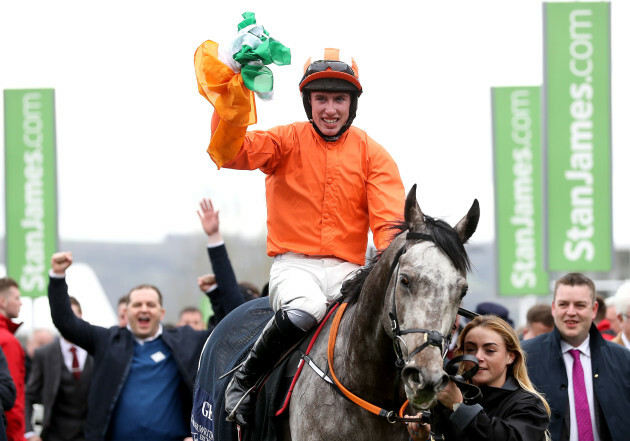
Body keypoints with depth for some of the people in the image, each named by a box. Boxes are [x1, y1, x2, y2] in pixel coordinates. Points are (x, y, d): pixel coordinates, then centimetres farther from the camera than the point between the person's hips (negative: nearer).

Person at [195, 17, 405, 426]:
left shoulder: (373, 154, 8)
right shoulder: (287, 141, 4)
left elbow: (390, 220, -2)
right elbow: (230, 153, -13)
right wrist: (235, 93, -29)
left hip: (347, 267, 2)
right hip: (293, 264, -2)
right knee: (304, 311, -35)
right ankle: (244, 381, -13)